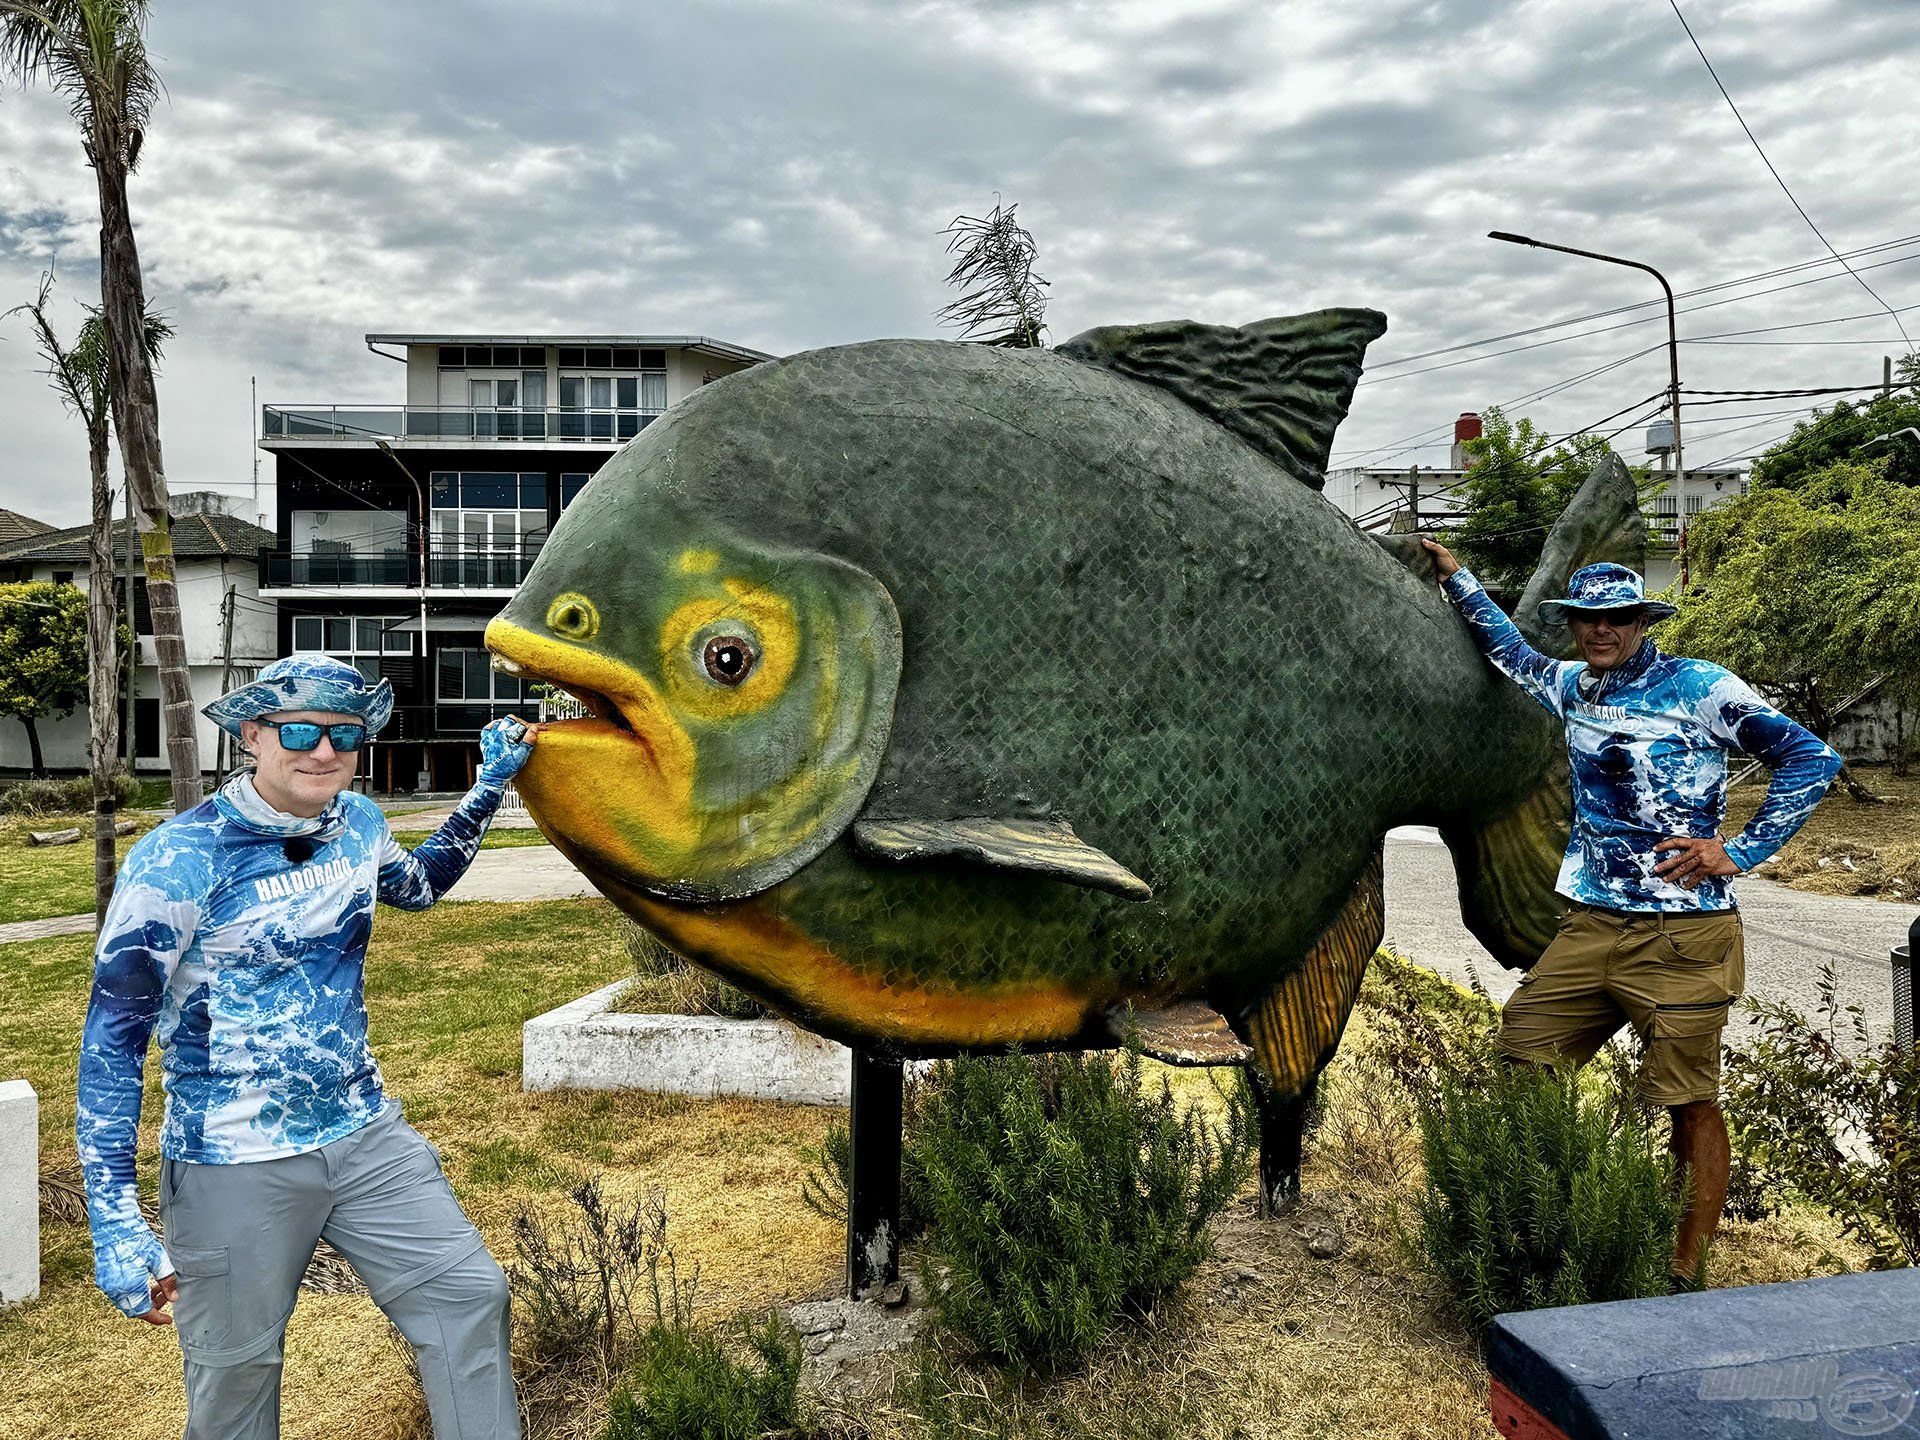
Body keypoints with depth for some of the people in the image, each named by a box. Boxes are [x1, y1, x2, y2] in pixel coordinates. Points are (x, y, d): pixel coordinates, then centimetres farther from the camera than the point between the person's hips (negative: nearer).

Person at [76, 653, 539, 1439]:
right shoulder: (178, 860, -17)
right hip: (233, 1167, -5)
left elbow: (420, 883, 25)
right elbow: (112, 1038, -15)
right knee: (235, 1375, 11)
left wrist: (492, 782, 19)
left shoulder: (357, 823, 1)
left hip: (365, 1134, 5)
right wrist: (114, 1220, -19)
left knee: (469, 1297, 2)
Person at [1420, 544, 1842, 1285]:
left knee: (1691, 1104, 1)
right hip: (1590, 925, 6)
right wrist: (1456, 578, 33)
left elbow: (1812, 759, -5)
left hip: (1682, 937, -6)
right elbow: (1511, 653, 33)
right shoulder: (1572, 684, 13)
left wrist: (1737, 851, -9)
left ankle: (1684, 1277, 12)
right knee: (1520, 1063, 4)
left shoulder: (1697, 687, -4)